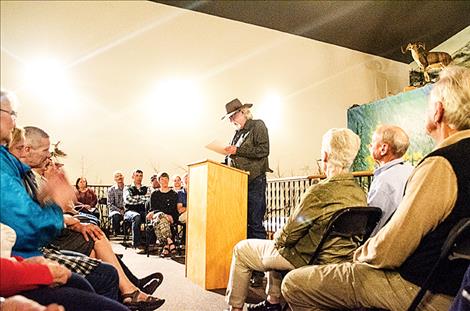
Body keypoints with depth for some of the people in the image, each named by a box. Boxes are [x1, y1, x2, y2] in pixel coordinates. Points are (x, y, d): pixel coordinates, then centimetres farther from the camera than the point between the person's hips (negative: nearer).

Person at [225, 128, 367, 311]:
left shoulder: (320, 192, -28)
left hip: (308, 261, -8)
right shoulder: (360, 193, -4)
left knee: (241, 250, 10)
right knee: (276, 249, 32)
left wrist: (277, 237, 5)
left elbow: (288, 236, -18)